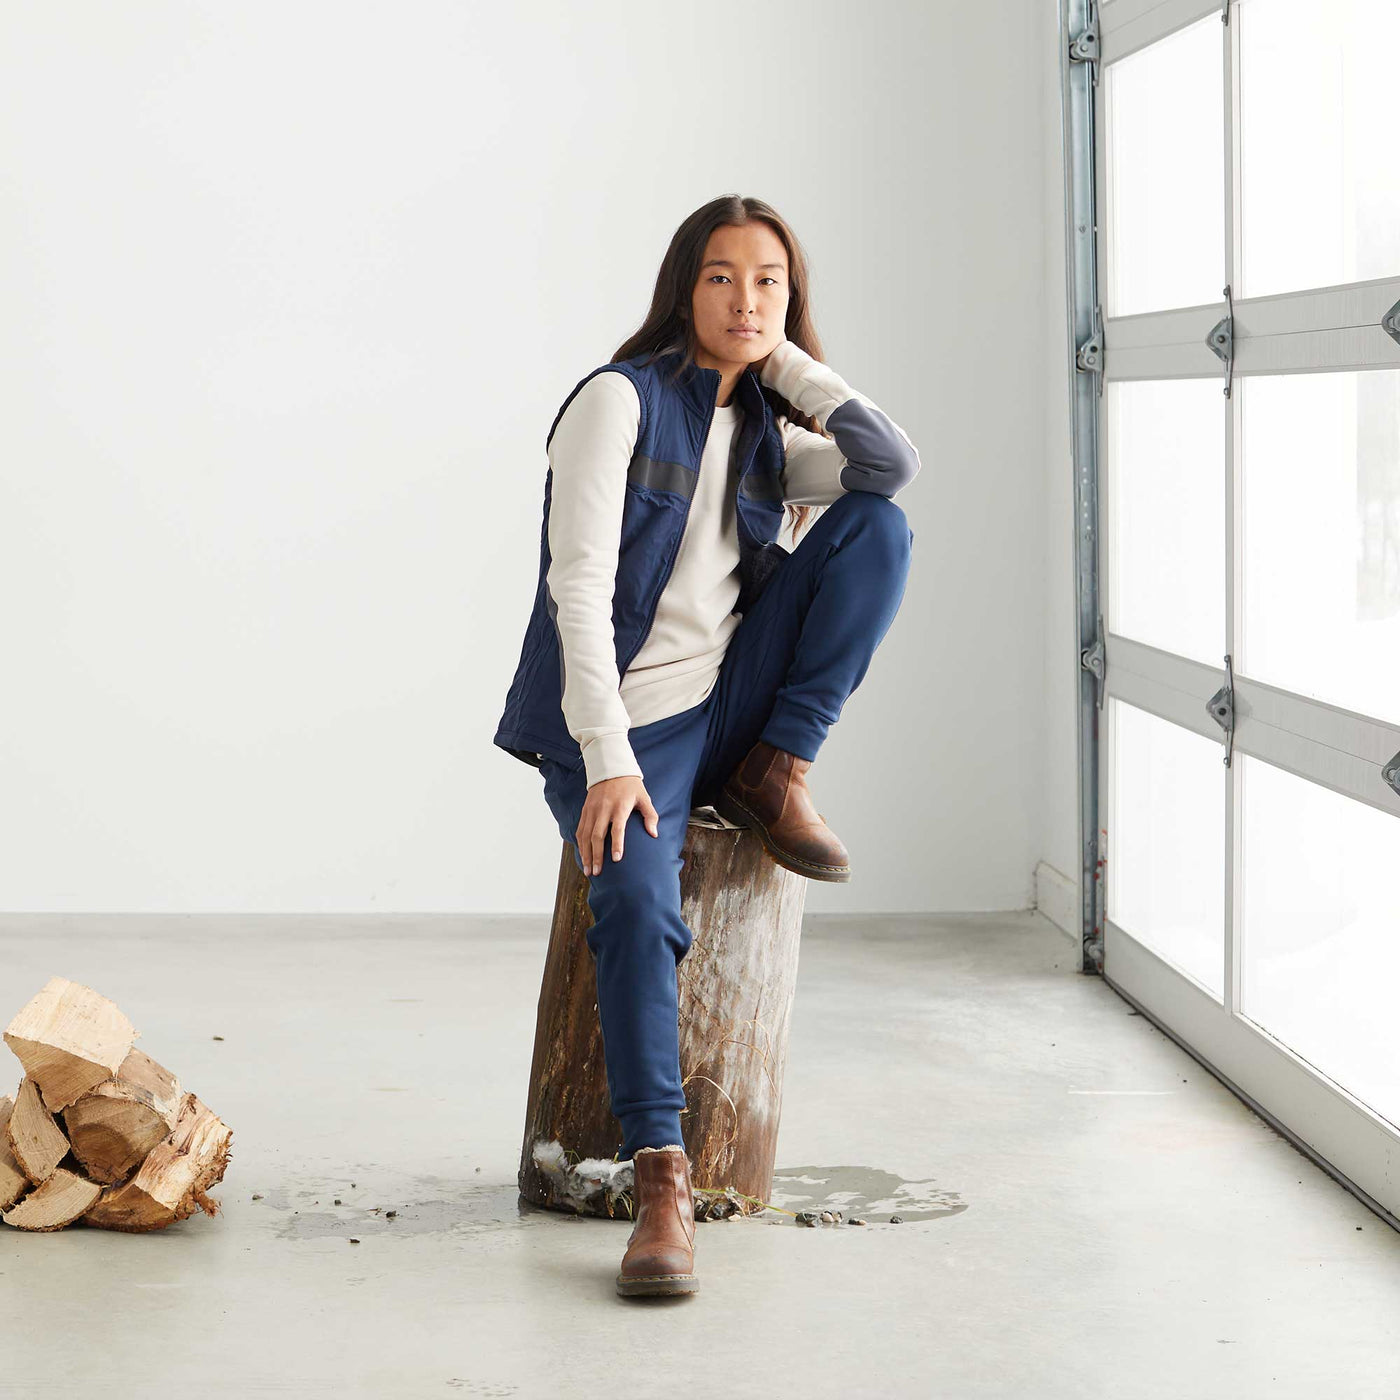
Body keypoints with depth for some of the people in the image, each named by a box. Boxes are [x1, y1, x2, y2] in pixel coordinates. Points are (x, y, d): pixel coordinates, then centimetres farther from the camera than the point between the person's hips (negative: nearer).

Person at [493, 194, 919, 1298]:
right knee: (638, 905, -34)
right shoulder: (620, 400, -7)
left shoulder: (765, 435, 13)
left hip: (730, 700, 6)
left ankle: (777, 776, -8)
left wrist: (786, 361, -2)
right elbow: (581, 589, -16)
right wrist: (609, 761, -25)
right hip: (621, 720, -6)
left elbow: (895, 465, -6)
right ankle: (661, 1184, -33)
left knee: (879, 526, -9)